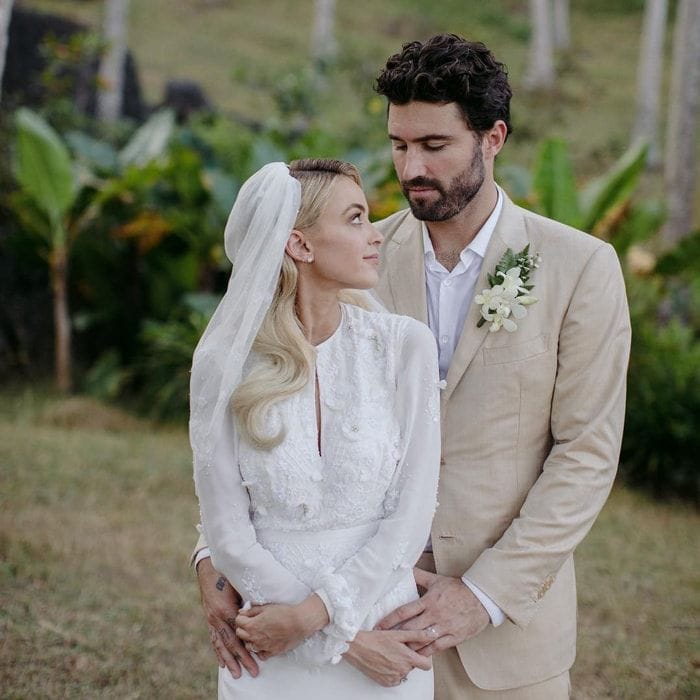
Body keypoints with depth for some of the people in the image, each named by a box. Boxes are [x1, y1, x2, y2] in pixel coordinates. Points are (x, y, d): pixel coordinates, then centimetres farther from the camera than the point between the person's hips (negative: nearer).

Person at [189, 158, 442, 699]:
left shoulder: (405, 344, -6)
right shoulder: (224, 363, -7)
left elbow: (411, 514, -8)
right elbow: (227, 531, -8)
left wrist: (313, 614, -16)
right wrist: (348, 639, -13)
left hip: (383, 622, 0)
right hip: (271, 650, 0)